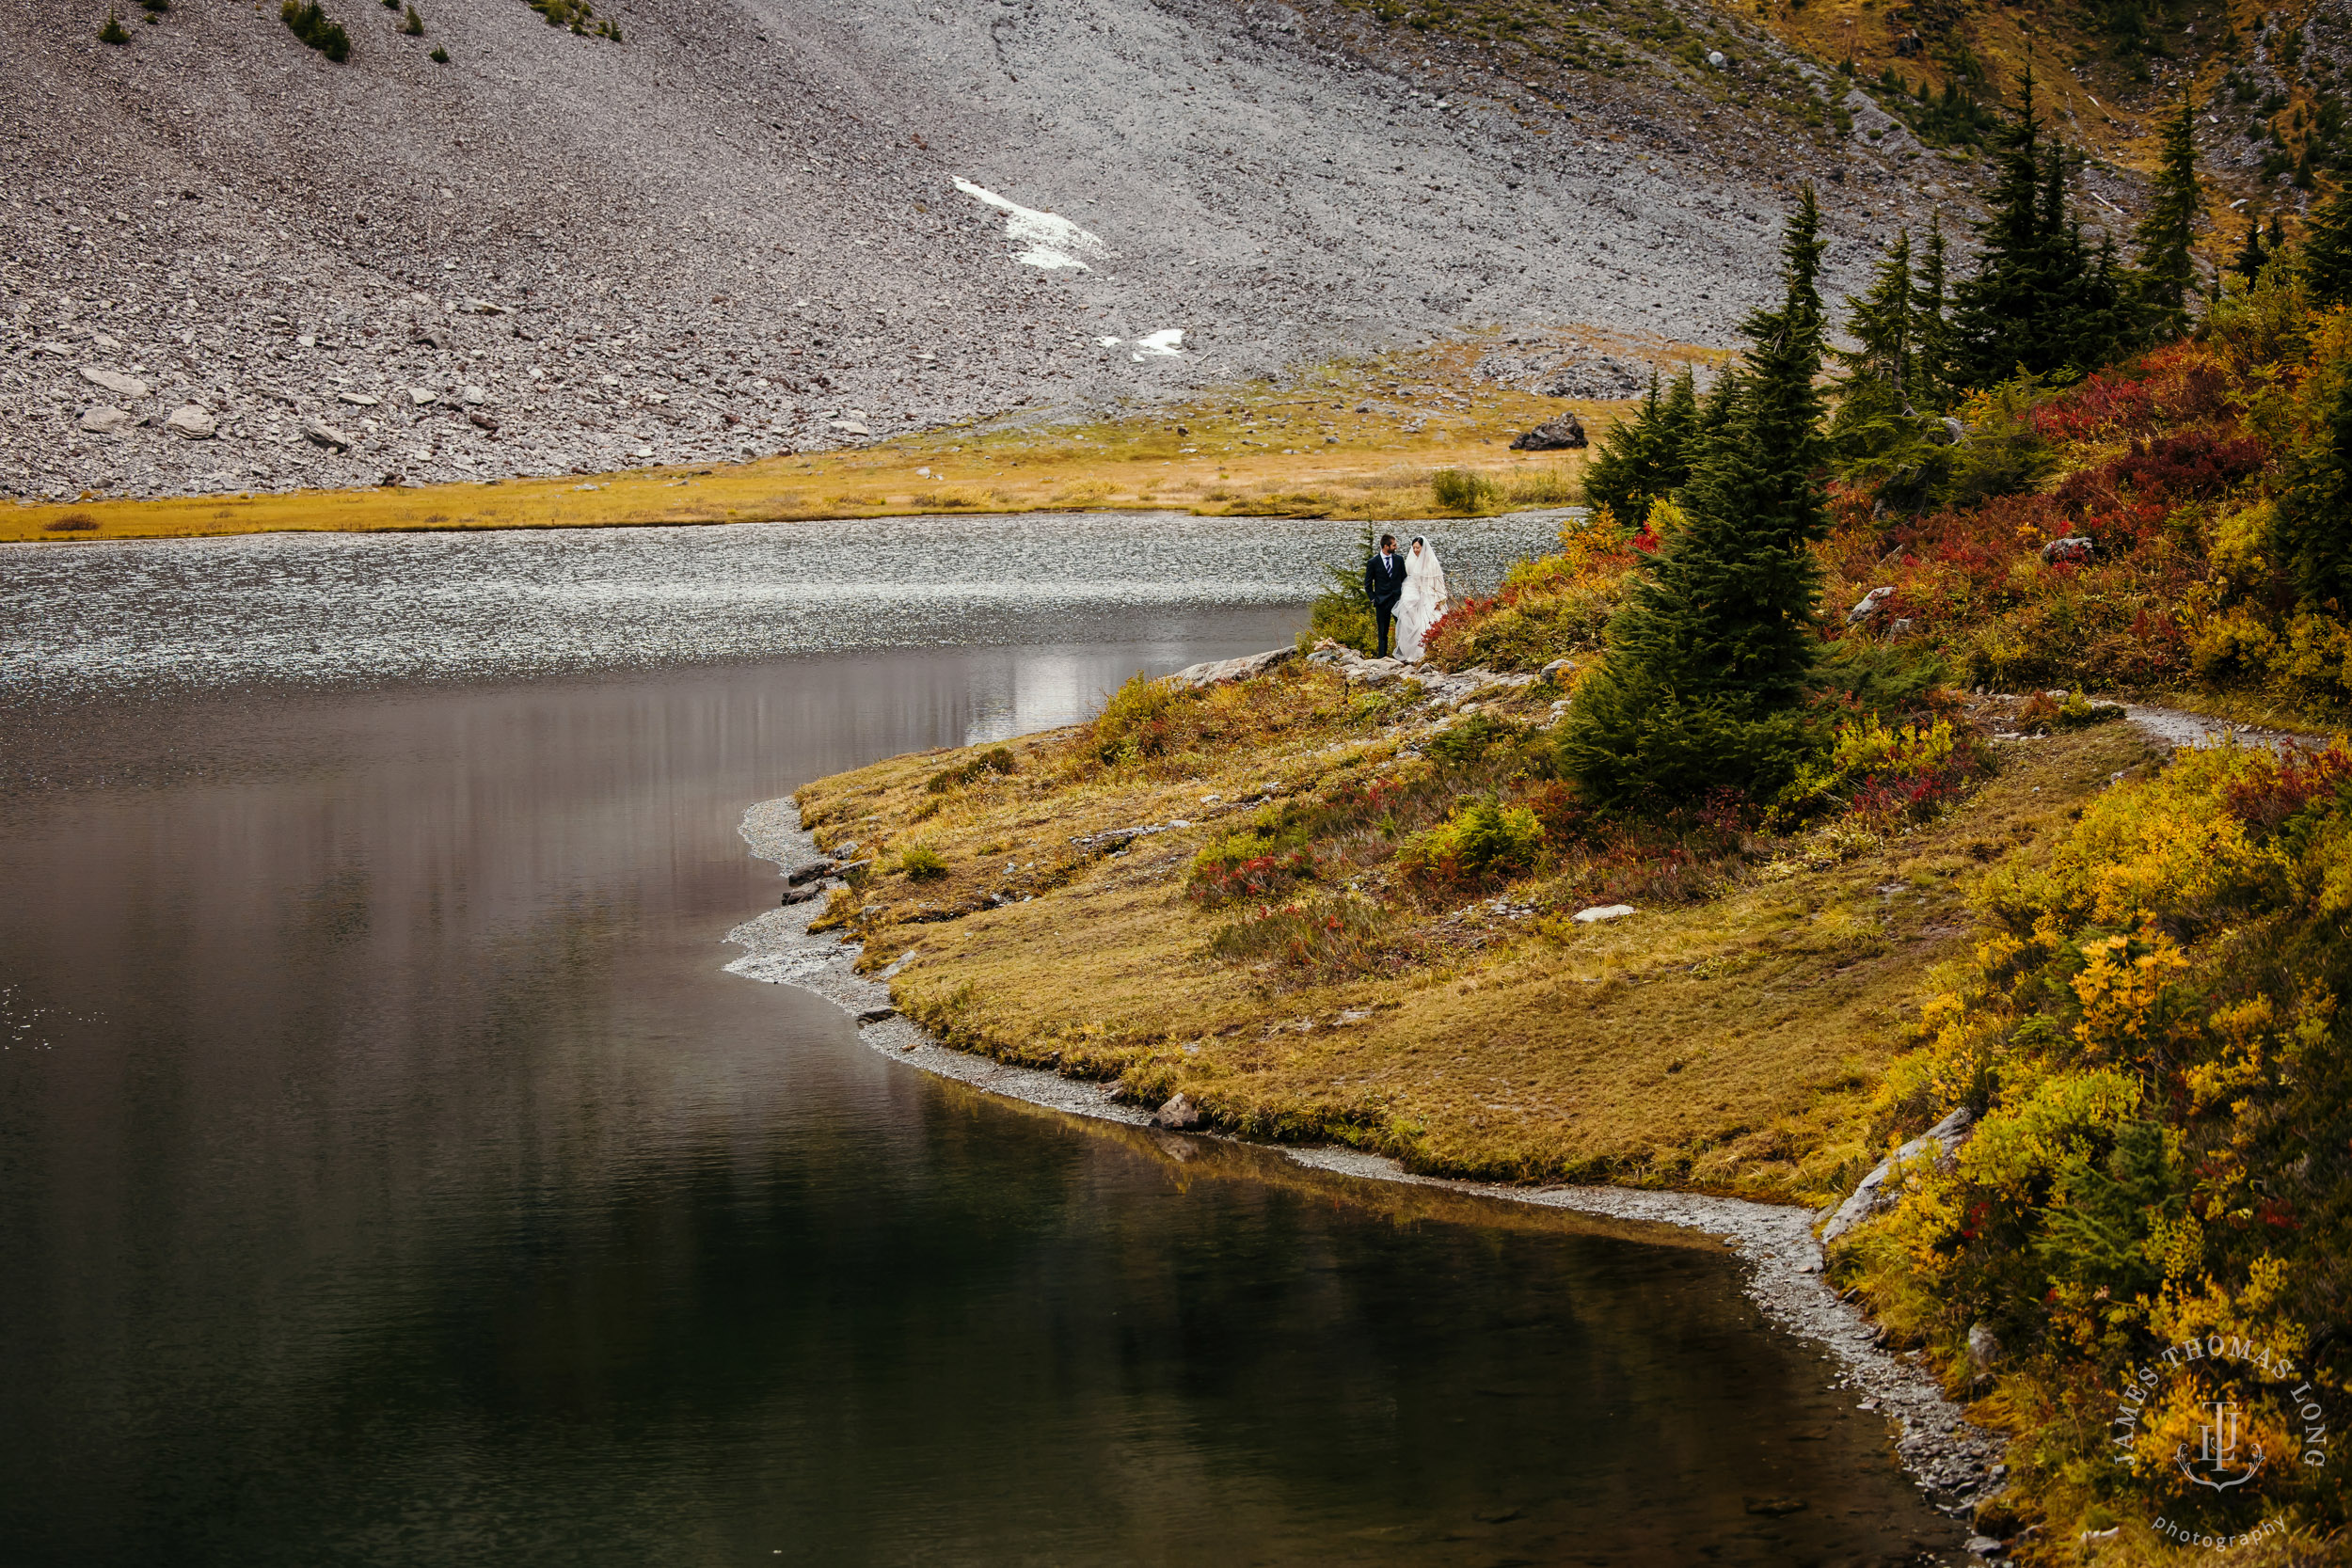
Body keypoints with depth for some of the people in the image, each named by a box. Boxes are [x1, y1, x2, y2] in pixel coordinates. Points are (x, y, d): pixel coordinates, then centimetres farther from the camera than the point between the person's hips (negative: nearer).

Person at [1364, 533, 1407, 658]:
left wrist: (1403, 595, 2)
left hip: (1398, 599, 2)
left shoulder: (1399, 559, 6)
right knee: (1382, 631, 3)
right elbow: (1368, 584, 4)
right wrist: (1373, 599, -2)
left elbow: (1404, 579, 12)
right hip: (1382, 600, -2)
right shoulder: (1373, 562, -3)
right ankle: (1382, 656, 9)